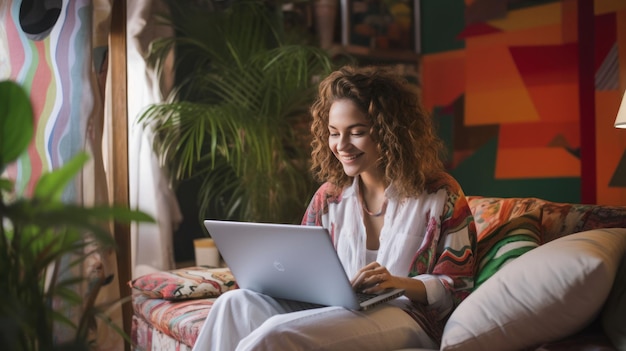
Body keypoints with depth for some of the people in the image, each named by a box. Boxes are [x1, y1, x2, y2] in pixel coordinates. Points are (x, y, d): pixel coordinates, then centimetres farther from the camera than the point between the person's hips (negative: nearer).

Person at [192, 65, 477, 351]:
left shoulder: (439, 194, -2)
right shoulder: (330, 195, 11)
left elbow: (457, 286, -3)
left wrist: (397, 282, -21)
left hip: (406, 314, -5)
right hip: (335, 308, 5)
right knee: (234, 304, -21)